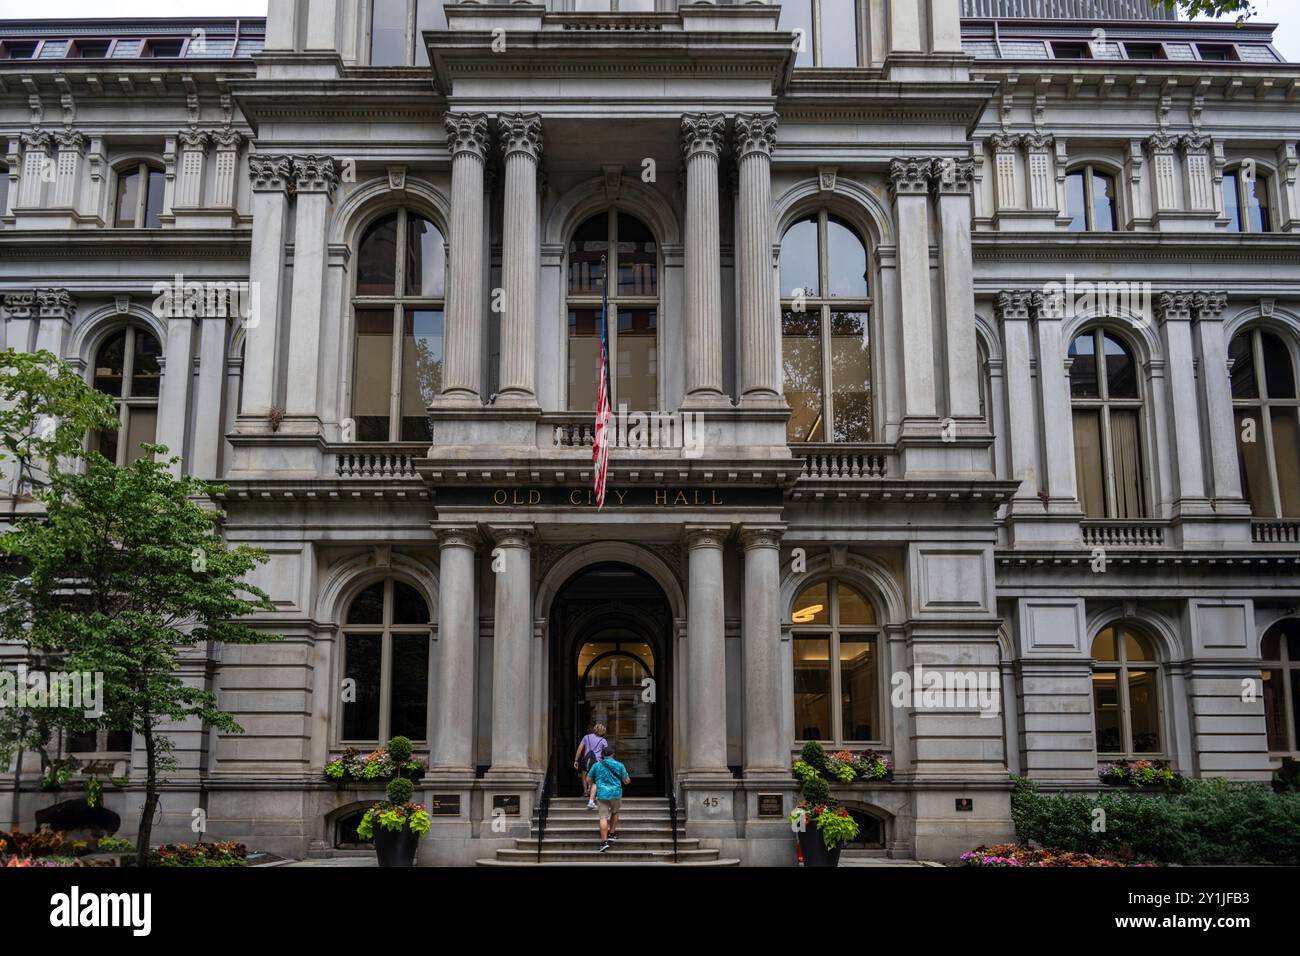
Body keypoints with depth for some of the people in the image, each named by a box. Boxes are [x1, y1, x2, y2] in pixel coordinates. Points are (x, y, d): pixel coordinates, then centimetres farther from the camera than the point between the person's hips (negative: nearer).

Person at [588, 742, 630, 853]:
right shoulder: (619, 765, -2)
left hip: (602, 794, -1)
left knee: (603, 817, -4)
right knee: (614, 813, 26)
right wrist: (627, 778, 24)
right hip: (616, 793, 1)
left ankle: (604, 841, -13)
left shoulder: (596, 765, 0)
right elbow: (627, 781, 1)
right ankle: (612, 833, 29)